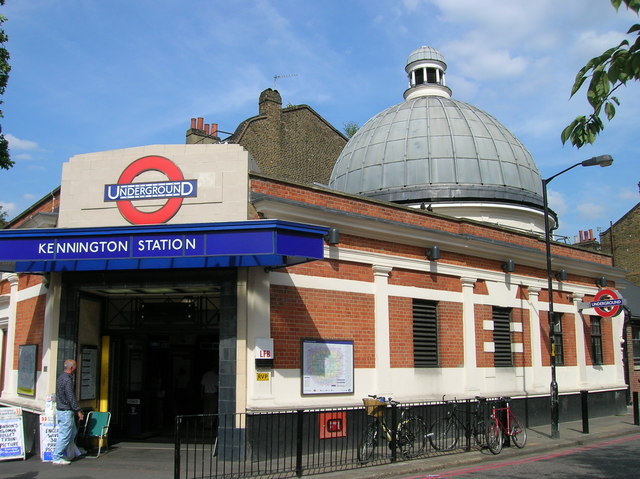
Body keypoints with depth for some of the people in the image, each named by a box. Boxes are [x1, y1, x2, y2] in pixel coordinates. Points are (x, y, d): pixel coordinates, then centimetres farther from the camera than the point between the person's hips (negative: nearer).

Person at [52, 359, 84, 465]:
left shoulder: (61, 377, 13)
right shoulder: (67, 380, -19)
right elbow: (71, 398, -20)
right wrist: (78, 410, -14)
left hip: (60, 410, 10)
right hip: (66, 411, -10)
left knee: (73, 432, 16)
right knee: (65, 435, -3)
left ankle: (61, 452, 20)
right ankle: (57, 458, 3)